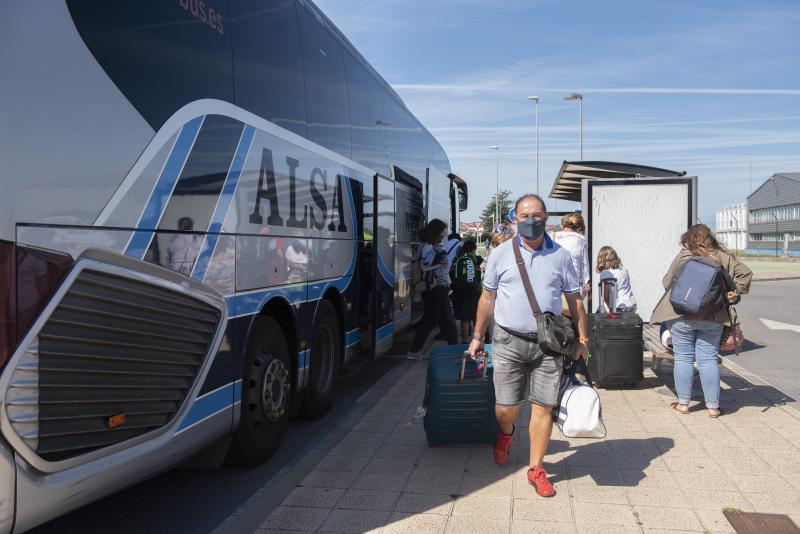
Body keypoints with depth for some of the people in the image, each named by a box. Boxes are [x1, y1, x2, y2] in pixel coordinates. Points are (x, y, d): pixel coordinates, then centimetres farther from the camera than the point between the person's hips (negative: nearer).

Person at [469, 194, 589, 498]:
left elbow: (574, 299, 11)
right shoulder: (501, 254, 2)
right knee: (507, 407, 2)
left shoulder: (560, 256, 5)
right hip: (509, 341, -1)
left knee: (543, 407, 1)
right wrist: (478, 336, 9)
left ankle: (536, 468, 18)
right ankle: (505, 434, 38)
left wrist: (582, 339, 7)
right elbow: (488, 298, 8)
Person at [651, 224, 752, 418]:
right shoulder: (723, 257, 3)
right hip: (713, 318, 3)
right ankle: (713, 405, 11)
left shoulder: (683, 257, -7)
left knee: (683, 359, 8)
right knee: (709, 360, 8)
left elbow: (667, 282, -1)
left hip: (682, 317, -3)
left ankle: (683, 402, 16)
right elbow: (745, 272, 1)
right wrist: (736, 291, 0)